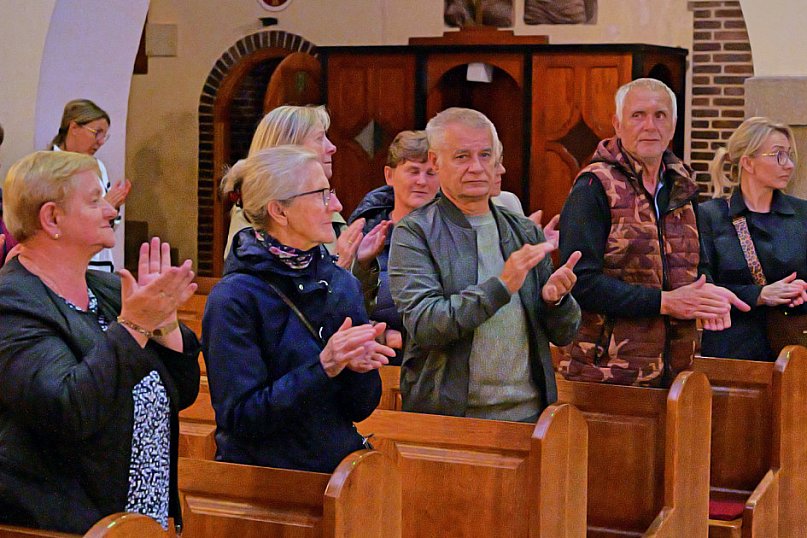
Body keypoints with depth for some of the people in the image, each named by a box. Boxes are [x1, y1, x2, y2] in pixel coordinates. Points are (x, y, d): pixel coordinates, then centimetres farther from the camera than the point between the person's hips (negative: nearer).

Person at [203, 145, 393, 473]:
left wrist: (359, 366, -11)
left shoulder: (341, 283, 7)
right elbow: (239, 418, -13)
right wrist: (322, 368, -20)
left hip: (339, 466, 5)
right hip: (263, 480, -5)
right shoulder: (235, 297, -10)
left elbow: (360, 409, 10)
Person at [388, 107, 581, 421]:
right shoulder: (414, 233, -4)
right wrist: (500, 286, -23)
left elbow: (564, 335, 12)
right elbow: (423, 326, -17)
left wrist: (556, 299, -8)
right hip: (448, 416, -4)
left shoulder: (526, 233, 10)